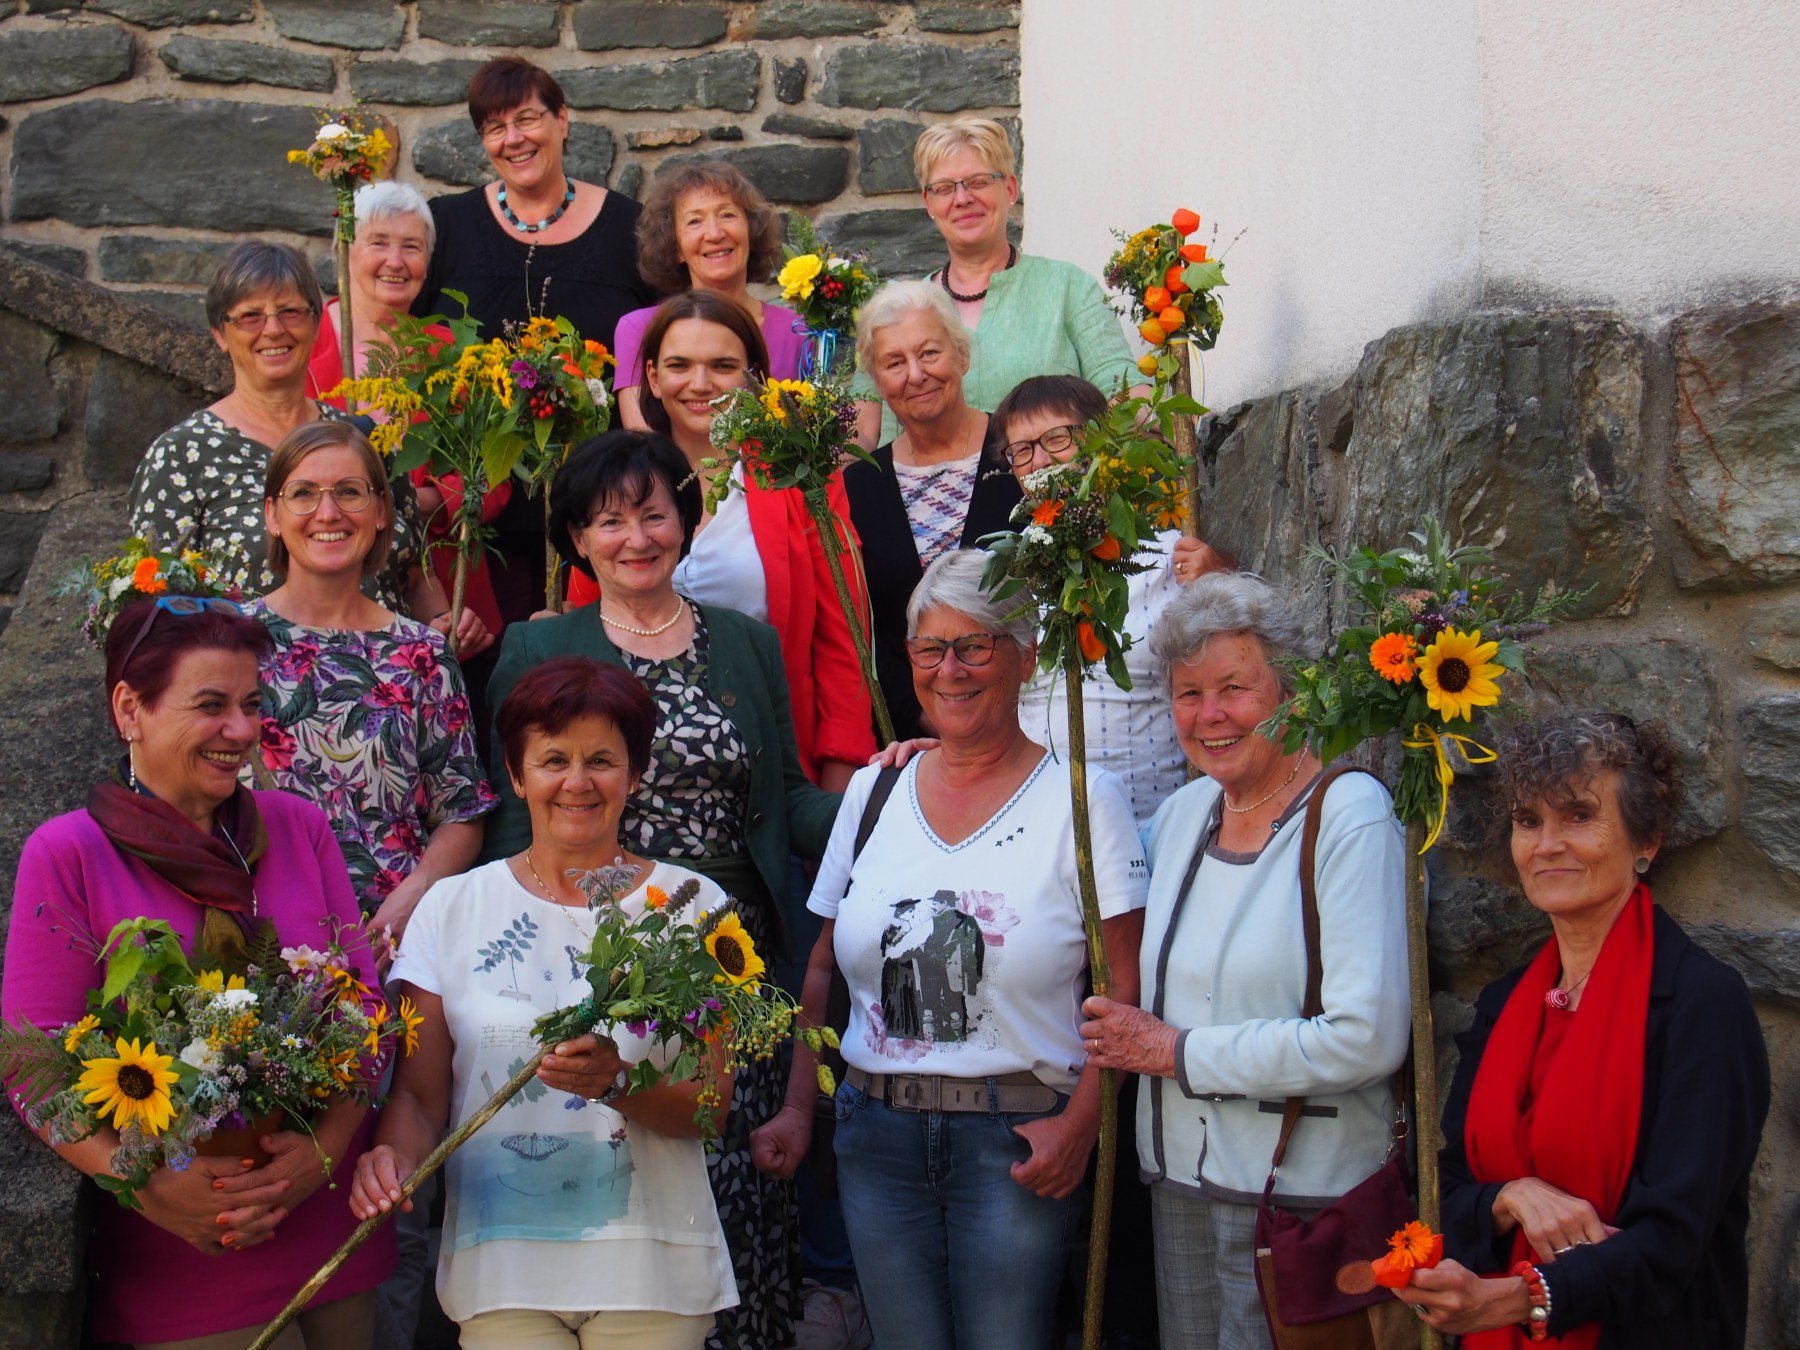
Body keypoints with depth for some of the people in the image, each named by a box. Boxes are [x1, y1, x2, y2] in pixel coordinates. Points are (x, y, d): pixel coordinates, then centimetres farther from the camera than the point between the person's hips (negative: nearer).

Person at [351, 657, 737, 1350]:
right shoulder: (451, 909, 5)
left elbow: (711, 1106, -2)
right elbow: (418, 1092, 4)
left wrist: (618, 1083, -20)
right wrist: (393, 1158, -16)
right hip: (501, 1265, 0)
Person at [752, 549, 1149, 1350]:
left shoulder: (1082, 799, -2)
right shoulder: (873, 791, 9)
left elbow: (1125, 987, -5)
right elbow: (824, 968, 15)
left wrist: (1081, 1120, -15)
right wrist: (798, 1106, 7)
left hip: (1015, 1138, -3)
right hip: (877, 1129, 4)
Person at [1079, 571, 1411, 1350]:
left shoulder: (1350, 814, -13)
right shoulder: (1183, 811, 7)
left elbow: (1367, 1039, -22)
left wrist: (1181, 1052, -13)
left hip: (1298, 1189, -6)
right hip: (1178, 1176, 6)